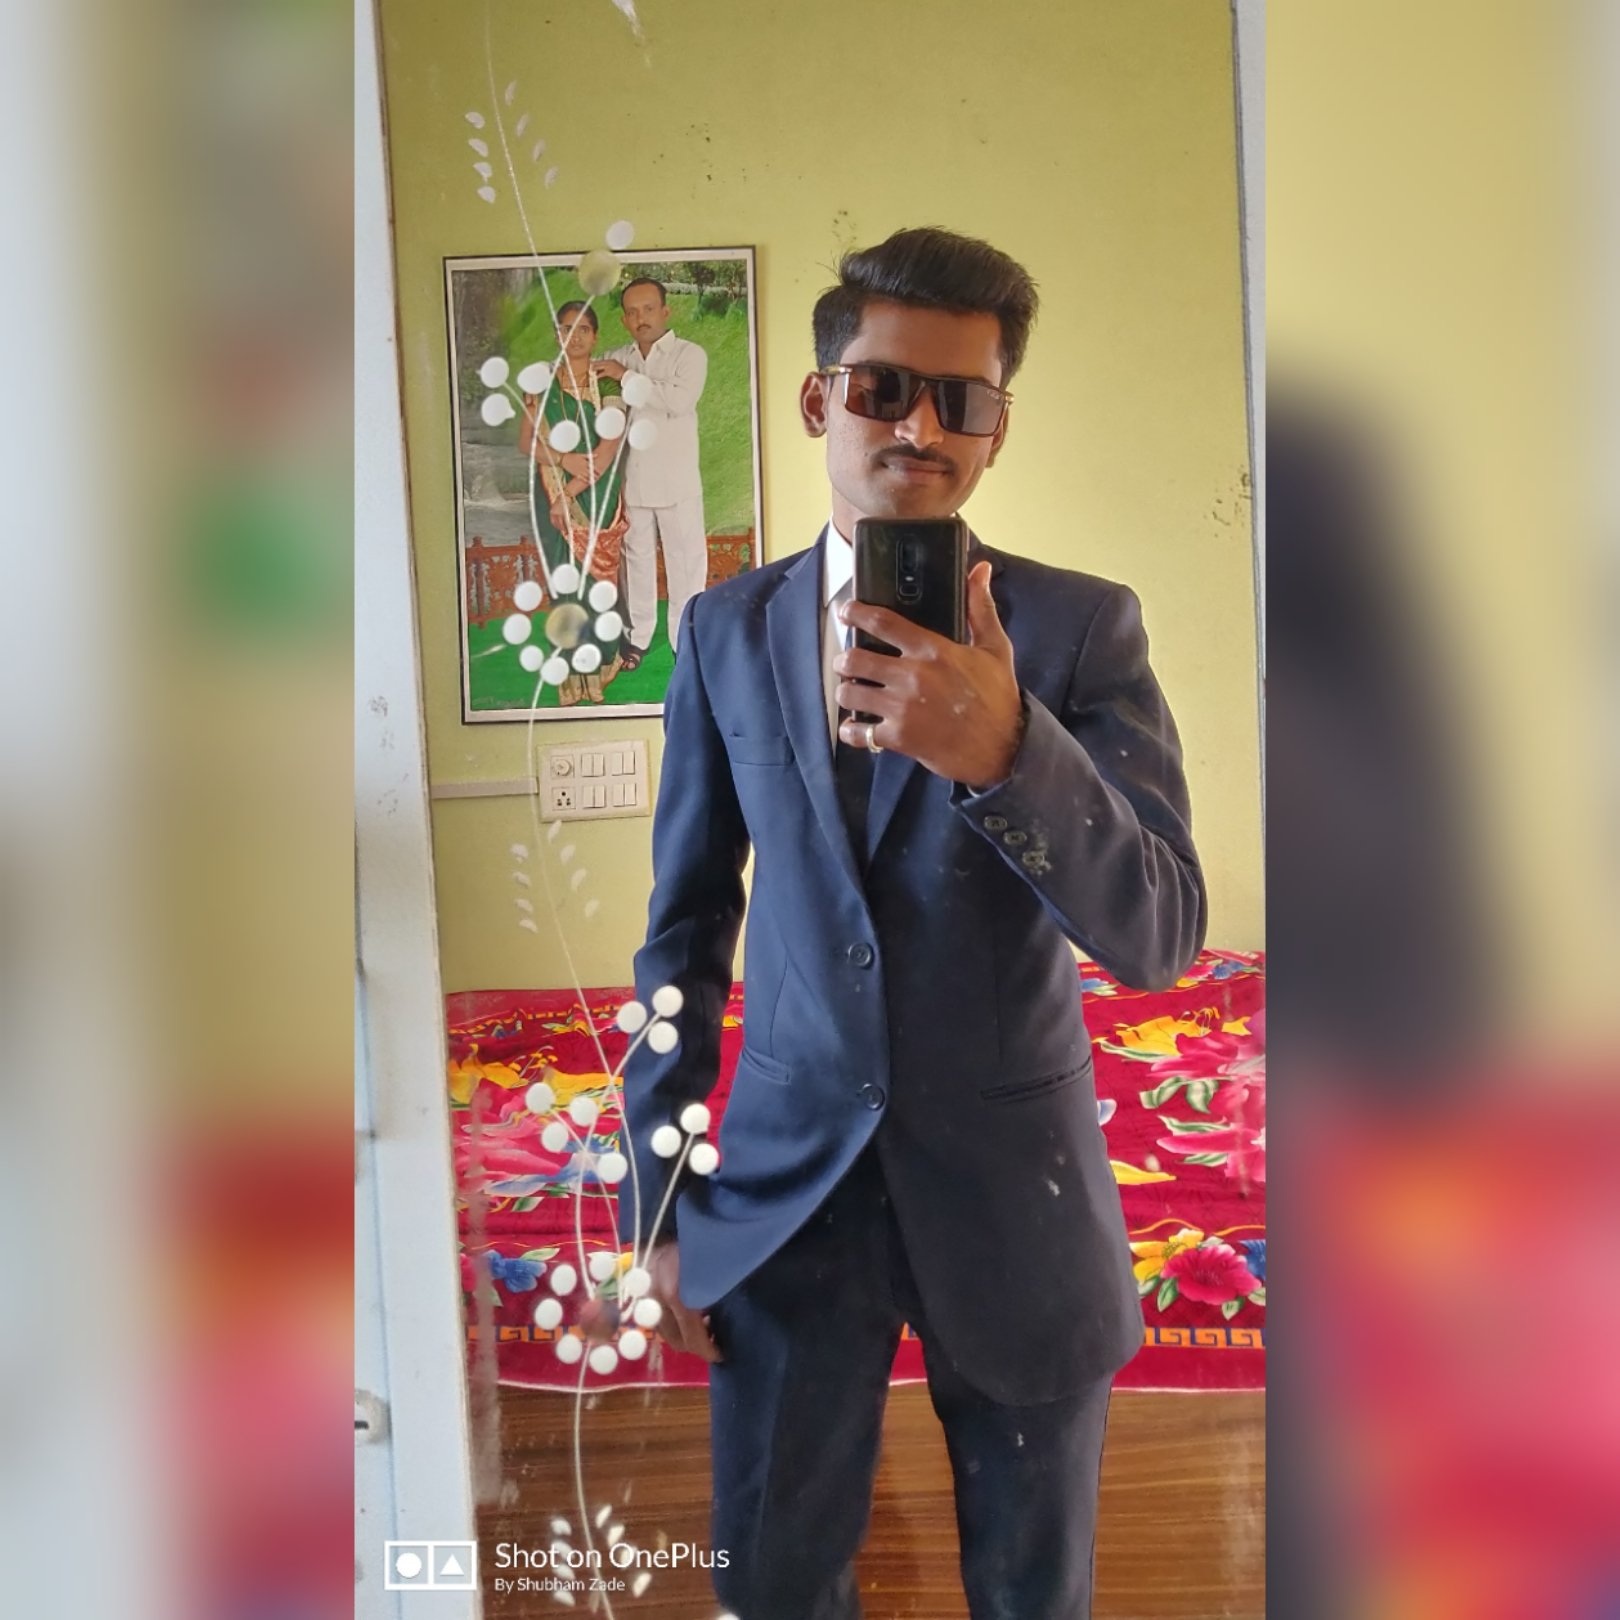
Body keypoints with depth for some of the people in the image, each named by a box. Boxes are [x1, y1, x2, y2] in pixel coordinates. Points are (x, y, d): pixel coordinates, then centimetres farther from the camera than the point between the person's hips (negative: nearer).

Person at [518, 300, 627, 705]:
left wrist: (570, 494, -16)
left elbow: (609, 447, -11)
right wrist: (564, 459, -16)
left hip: (598, 498, -2)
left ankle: (598, 664, 12)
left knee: (597, 577, 0)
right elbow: (526, 442, 4)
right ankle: (572, 671, 10)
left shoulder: (607, 384, -1)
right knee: (563, 580, 4)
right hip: (551, 498, 2)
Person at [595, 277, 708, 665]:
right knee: (636, 557, 13)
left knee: (685, 560, 2)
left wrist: (627, 377, -15)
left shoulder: (690, 354, -3)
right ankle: (638, 636, 26)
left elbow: (681, 398, -21)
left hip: (676, 480, -4)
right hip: (630, 478, 4)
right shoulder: (617, 359, 10)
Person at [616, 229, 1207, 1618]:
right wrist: (664, 1200, 4)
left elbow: (1162, 934, -14)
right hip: (785, 1178, 2)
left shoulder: (1085, 627, -8)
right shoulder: (727, 630, 0)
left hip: (1013, 1188, -1)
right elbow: (686, 923, 3)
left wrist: (1004, 747, -32)